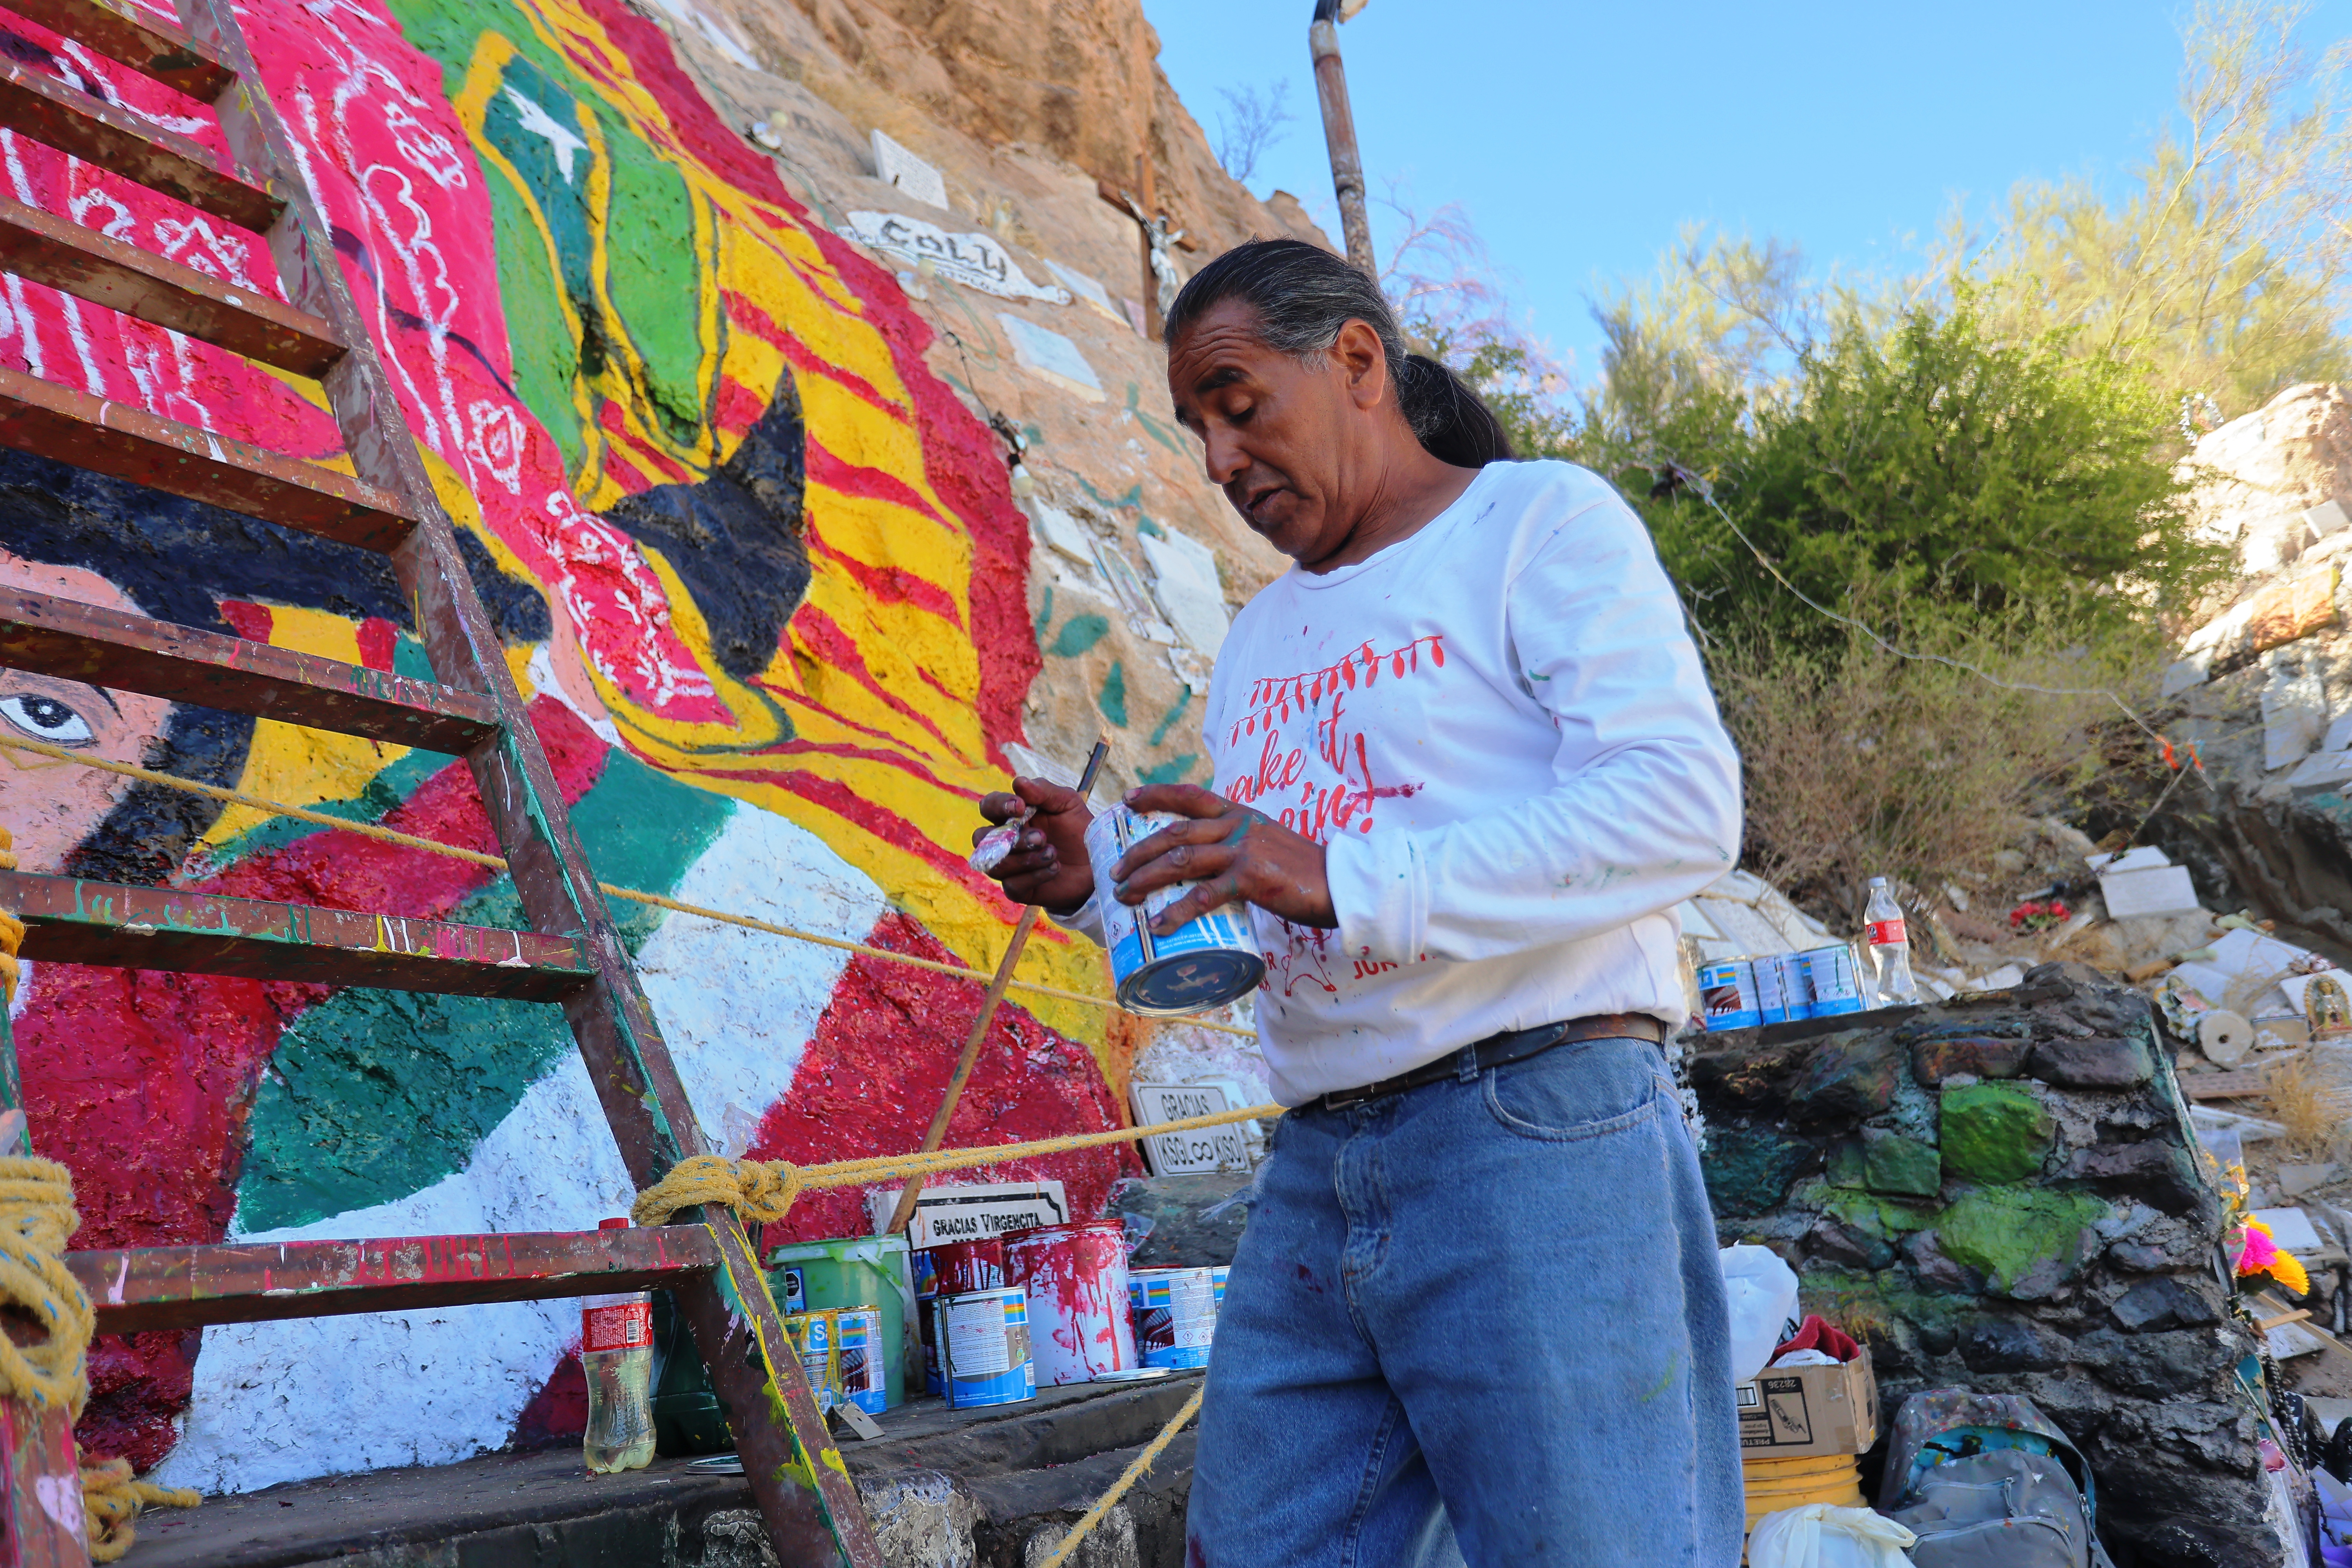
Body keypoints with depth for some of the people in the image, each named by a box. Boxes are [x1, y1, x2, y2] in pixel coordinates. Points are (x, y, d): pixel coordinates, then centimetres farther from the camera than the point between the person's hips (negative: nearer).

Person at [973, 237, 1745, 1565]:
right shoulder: (1261, 638, 21)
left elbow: (1686, 806, -15)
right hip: (1316, 1170, 7)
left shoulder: (1543, 521, 0)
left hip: (1535, 1130, -6)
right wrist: (1103, 891, 1)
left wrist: (1348, 883, -22)